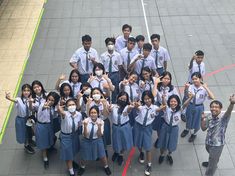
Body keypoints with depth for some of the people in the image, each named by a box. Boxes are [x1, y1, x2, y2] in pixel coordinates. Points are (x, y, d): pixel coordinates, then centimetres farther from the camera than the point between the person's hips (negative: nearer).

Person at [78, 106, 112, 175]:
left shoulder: (101, 121, -17)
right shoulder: (85, 121, -20)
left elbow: (100, 135, -16)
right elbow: (85, 135, -19)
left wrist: (99, 127, -34)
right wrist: (85, 126, -36)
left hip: (97, 141, 1)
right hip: (87, 141, -1)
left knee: (102, 155, 15)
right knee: (84, 156, 17)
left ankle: (106, 167, 47)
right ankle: (82, 167, 50)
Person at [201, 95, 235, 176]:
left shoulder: (224, 117, -27)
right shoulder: (209, 116, -10)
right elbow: (203, 128, 1)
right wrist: (202, 119, -18)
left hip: (217, 144, -6)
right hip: (208, 141, 6)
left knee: (212, 165, 11)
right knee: (212, 157, 37)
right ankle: (211, 163, 67)